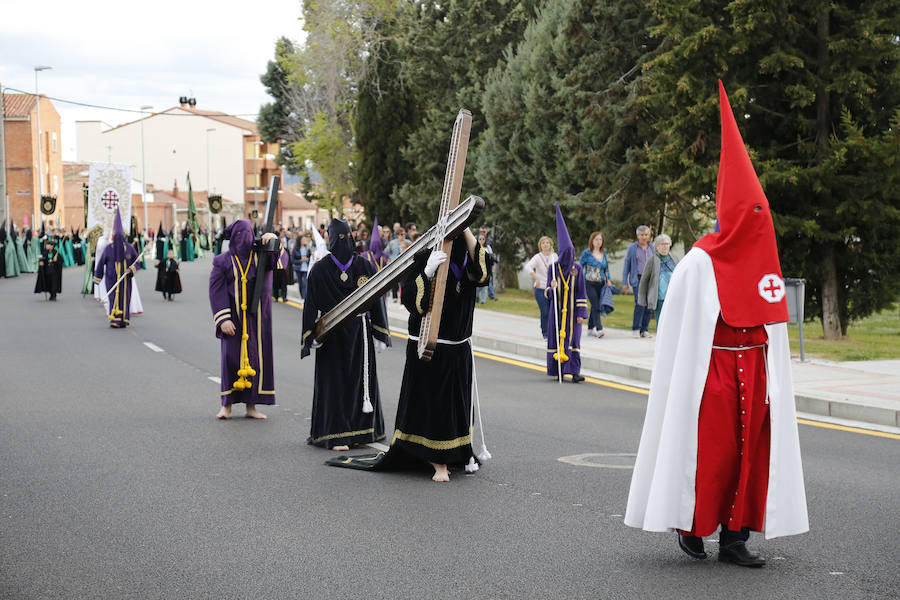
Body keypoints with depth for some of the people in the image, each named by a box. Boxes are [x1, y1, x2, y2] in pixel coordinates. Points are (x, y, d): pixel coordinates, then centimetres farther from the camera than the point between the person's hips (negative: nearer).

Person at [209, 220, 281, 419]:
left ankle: (251, 406, 5)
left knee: (256, 357, 0)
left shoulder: (260, 255, 10)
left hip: (257, 316, 2)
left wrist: (273, 240, -29)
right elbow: (216, 291, -3)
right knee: (231, 356, -7)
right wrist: (223, 319, -14)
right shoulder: (223, 261, 4)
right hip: (234, 316, -2)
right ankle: (227, 405, 3)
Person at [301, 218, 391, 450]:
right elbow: (377, 300, -2)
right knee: (361, 377, 11)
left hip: (331, 333, -1)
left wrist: (313, 336, -4)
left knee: (334, 381, 2)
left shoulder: (319, 269, -8)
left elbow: (312, 305, -7)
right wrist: (379, 334, 1)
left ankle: (337, 436, -1)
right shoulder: (365, 266, -5)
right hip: (360, 331, 1)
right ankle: (362, 430, 18)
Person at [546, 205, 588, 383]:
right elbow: (548, 291, 3)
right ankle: (559, 370, 13)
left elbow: (581, 292, 2)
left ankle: (574, 371, -12)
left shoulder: (577, 269, 2)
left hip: (572, 310, 0)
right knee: (557, 338, 3)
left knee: (573, 339, -7)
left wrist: (581, 313, -3)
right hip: (557, 308, 0)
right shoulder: (553, 268, 1)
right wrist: (552, 287, -21)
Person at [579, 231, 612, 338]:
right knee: (596, 306, -14)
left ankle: (590, 329, 20)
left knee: (595, 306, 8)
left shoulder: (603, 252, 10)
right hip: (590, 284, -5)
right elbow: (580, 267, -2)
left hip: (601, 284, 5)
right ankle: (598, 329, -19)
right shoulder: (586, 253, -5)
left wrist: (608, 279, 13)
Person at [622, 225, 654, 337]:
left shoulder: (652, 248, 12)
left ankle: (644, 330, 7)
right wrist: (624, 283, 0)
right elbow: (626, 266, 6)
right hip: (637, 279, -3)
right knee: (640, 303, -18)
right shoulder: (632, 248, 5)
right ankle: (636, 328, -7)